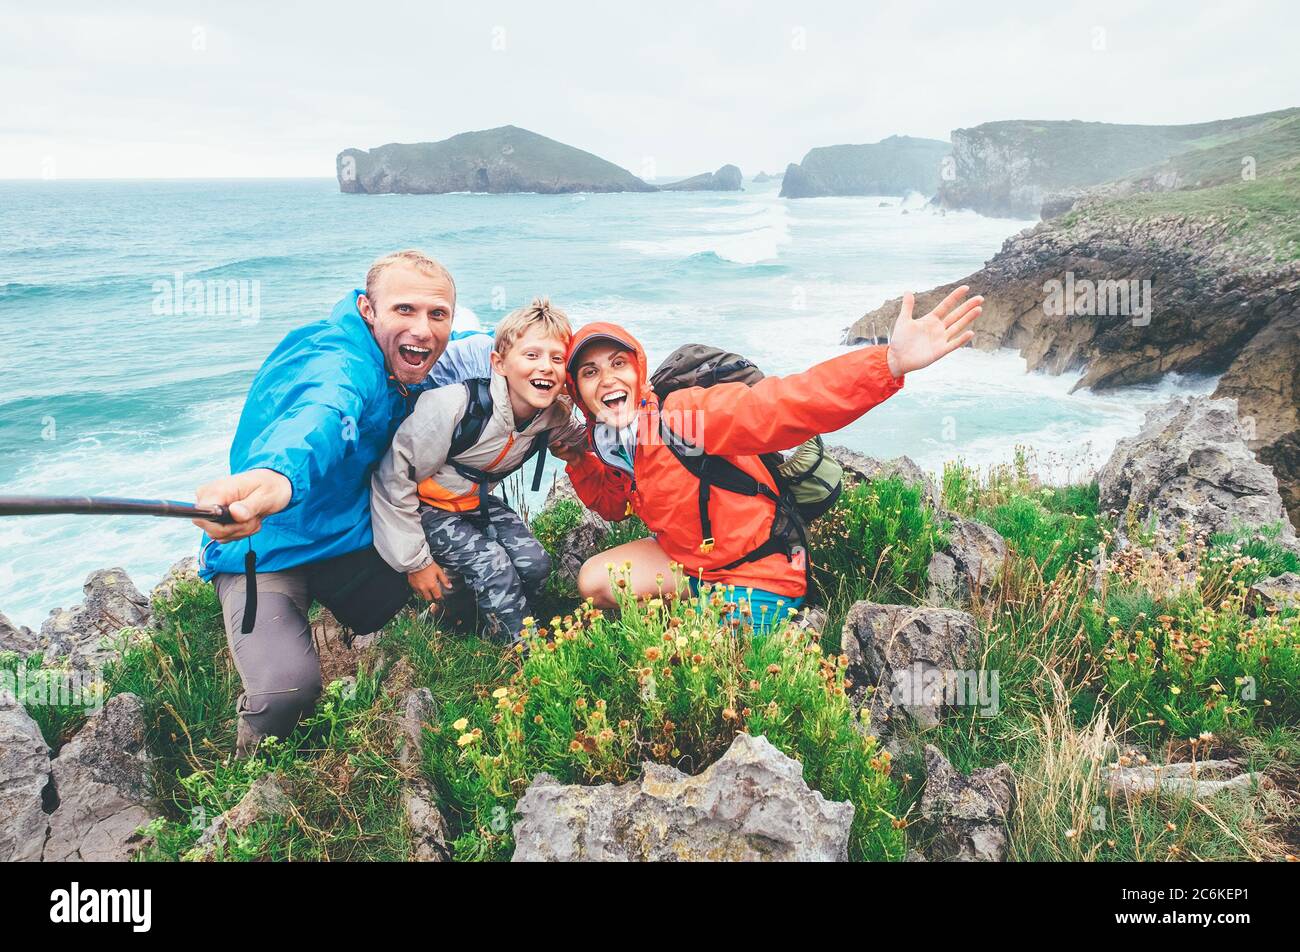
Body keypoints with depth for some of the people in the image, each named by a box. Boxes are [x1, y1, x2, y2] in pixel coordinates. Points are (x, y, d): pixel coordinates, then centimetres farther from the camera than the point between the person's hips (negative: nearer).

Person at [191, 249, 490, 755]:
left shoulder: (397, 361, -3)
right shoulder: (339, 363, -29)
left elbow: (481, 348, 14)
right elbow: (321, 415, -53)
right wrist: (274, 476, -75)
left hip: (351, 539, 8)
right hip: (267, 548, -8)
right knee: (287, 686, -28)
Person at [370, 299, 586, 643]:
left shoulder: (555, 416, -14)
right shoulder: (455, 406, -32)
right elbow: (395, 478, -24)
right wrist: (415, 560, -19)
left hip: (477, 502, 6)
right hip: (427, 507, -6)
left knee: (535, 564, -13)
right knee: (494, 567, -24)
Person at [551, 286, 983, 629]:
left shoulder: (682, 414, -26)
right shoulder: (610, 445, -1)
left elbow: (784, 404, -41)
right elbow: (613, 503, 20)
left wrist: (891, 361, -56)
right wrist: (577, 462, -1)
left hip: (760, 577, -8)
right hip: (690, 561, 8)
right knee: (595, 582, 5)